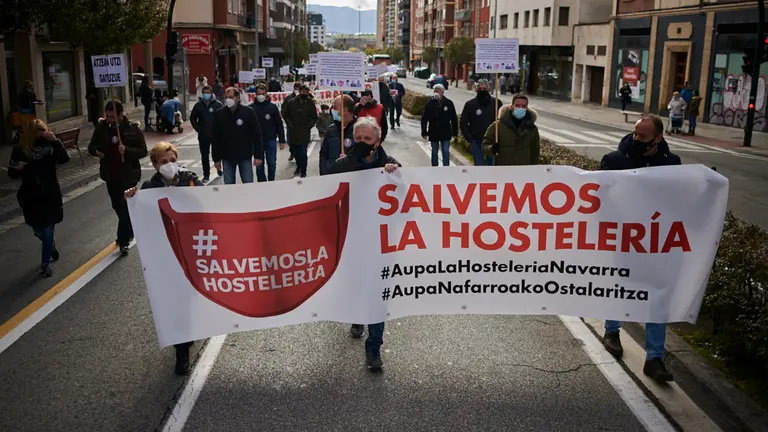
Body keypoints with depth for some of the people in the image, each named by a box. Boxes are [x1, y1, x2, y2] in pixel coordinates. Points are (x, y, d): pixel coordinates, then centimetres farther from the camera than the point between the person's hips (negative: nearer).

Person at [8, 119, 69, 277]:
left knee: (48, 231, 0)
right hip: (30, 197, 2)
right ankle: (52, 248, 46)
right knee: (38, 230, 15)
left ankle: (45, 264, 13)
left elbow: (64, 159, -24)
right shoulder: (20, 149, -5)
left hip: (51, 196, -2)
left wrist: (55, 141, -34)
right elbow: (12, 174, -1)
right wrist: (17, 168, -23)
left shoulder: (50, 145, -7)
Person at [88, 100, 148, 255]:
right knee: (117, 206, 18)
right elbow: (92, 146, 10)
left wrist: (126, 150, -28)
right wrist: (96, 151, -14)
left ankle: (124, 240, 7)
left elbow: (143, 151, -11)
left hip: (128, 176, -5)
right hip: (110, 176, 5)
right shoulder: (101, 127, 0)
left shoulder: (133, 128, -12)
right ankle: (129, 232, 39)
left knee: (125, 208, -3)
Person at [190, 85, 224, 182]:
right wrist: (198, 129, 1)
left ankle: (219, 168, 33)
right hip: (203, 136, 2)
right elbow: (192, 118, 11)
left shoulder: (218, 105, -5)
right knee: (204, 156, 4)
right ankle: (206, 175, 11)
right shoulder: (198, 105, 3)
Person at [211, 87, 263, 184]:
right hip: (227, 157, 2)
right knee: (229, 184, 7)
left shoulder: (248, 112, -6)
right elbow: (214, 139, 4)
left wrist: (258, 156, -10)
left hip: (245, 156, -2)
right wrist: (216, 159, 2)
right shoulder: (218, 114, -1)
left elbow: (257, 135, -6)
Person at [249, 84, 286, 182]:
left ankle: (271, 182, 22)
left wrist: (282, 140, 0)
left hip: (271, 140, 0)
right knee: (259, 165, 6)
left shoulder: (272, 107, 0)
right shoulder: (251, 108, -1)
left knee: (272, 163, 6)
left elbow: (279, 125, 2)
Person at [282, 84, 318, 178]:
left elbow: (314, 118, 6)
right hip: (293, 132, 2)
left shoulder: (310, 103, -1)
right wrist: (290, 125, 0)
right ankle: (299, 167, 34)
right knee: (295, 152, 12)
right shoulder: (292, 102, 0)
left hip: (304, 132, -2)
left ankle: (303, 171, 3)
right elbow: (285, 115, 9)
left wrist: (308, 126, -4)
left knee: (303, 152, -9)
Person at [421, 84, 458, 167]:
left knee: (446, 152, -3)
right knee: (434, 152, 12)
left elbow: (454, 119, 1)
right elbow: (424, 119, -1)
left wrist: (455, 132, -1)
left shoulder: (448, 103, -4)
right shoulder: (430, 103, -4)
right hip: (433, 133, 1)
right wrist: (424, 132, -4)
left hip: (445, 133, -1)